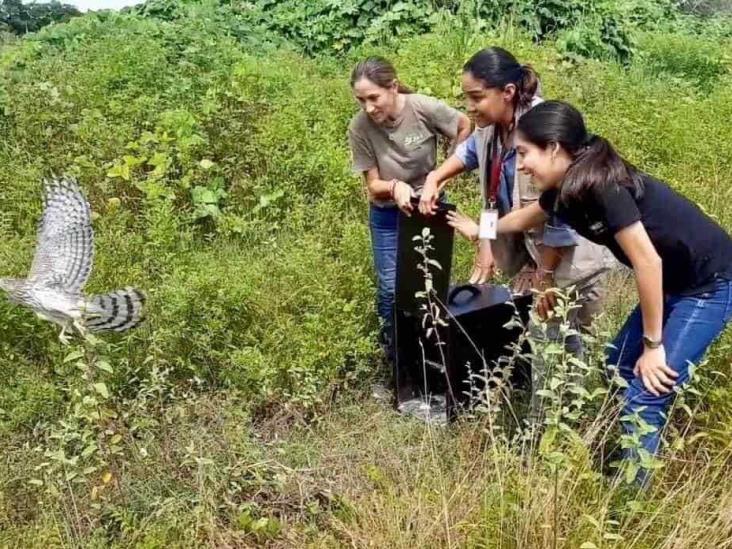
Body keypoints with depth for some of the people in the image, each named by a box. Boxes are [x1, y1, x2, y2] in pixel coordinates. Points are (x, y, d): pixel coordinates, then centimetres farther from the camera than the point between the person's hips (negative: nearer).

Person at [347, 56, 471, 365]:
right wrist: (395, 186, -36)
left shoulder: (424, 108, -25)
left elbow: (465, 127, -4)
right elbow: (372, 184, -15)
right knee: (391, 288, 2)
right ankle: (393, 348, 28)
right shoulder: (360, 128, -23)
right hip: (387, 215, 0)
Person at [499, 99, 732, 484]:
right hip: (674, 283, 9)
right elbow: (528, 217, 21)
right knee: (619, 367, 15)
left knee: (646, 394, -9)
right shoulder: (565, 189, -1)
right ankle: (624, 460, 31)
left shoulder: (600, 185, -27)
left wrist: (653, 344, -17)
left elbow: (648, 261, -25)